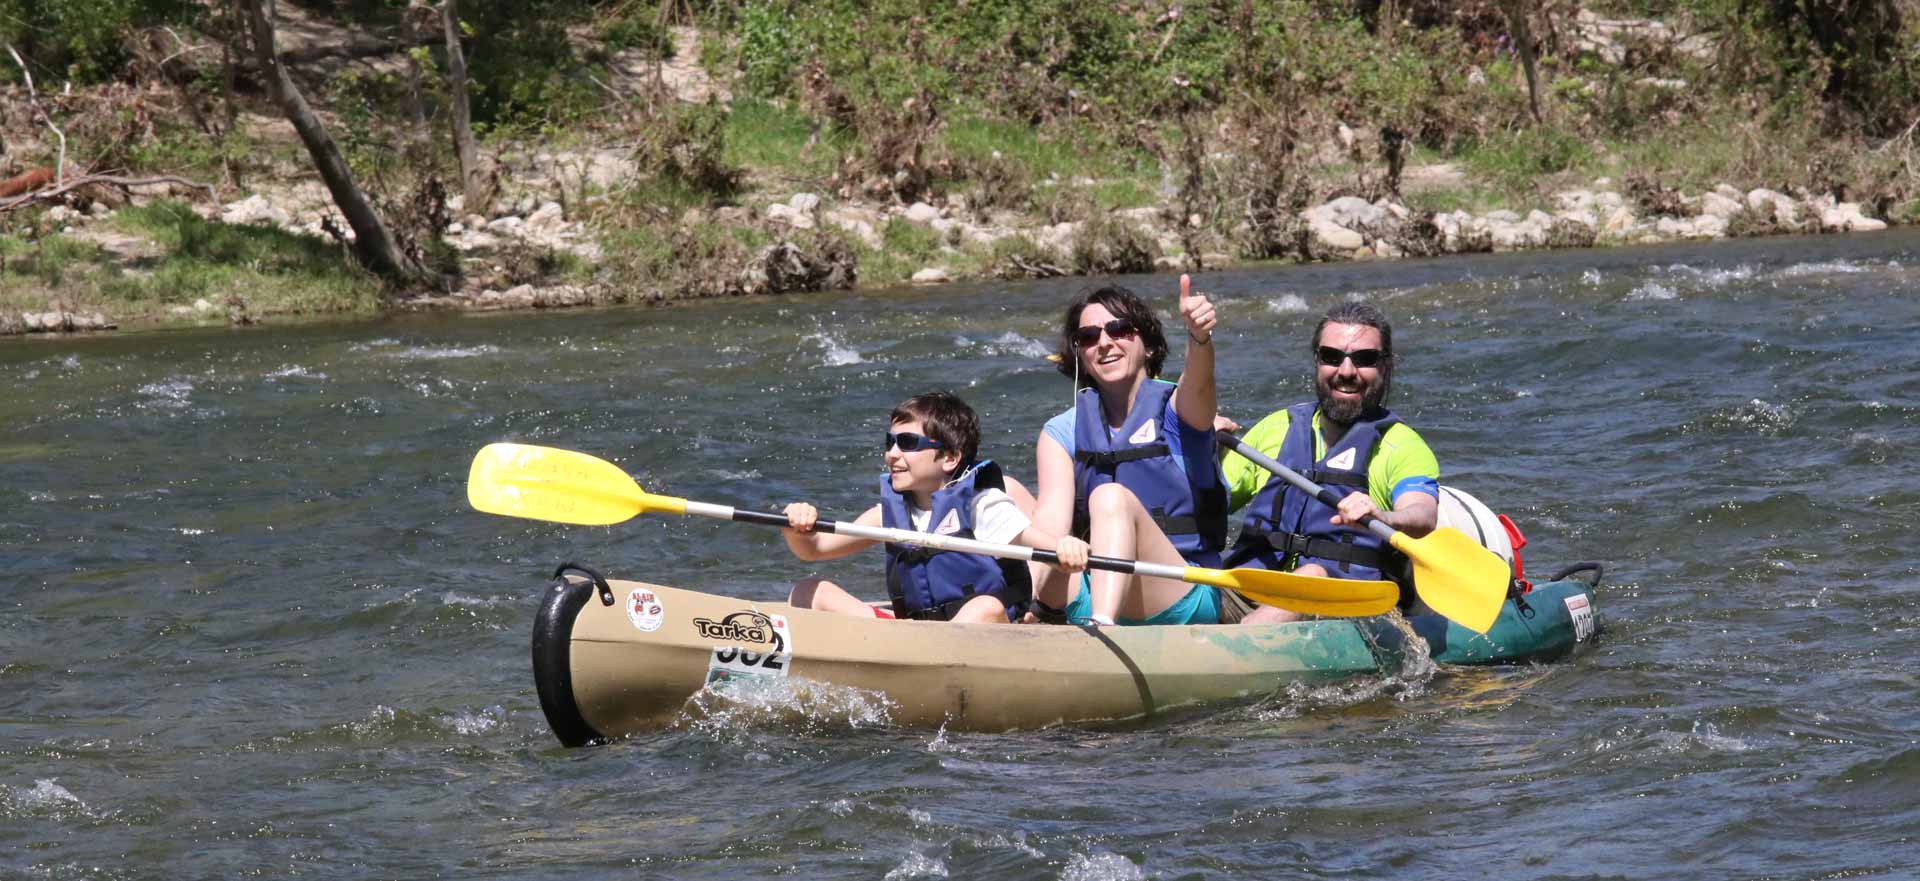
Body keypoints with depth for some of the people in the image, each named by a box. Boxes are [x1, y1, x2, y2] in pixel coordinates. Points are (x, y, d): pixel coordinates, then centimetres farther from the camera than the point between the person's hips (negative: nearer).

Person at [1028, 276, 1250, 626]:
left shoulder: (1172, 408, 6)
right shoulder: (1062, 433, 13)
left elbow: (1198, 384, -20)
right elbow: (1052, 515, -4)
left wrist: (1199, 335, -44)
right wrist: (1032, 585, -25)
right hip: (1092, 602, 3)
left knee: (1112, 496, -30)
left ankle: (1101, 625, -51)